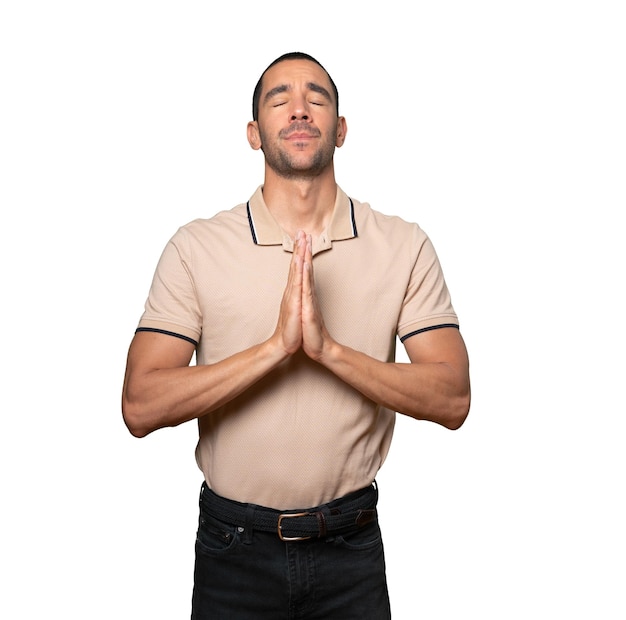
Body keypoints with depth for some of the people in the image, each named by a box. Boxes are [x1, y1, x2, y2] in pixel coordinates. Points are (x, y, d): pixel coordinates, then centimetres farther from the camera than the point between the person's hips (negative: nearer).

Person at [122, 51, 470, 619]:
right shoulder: (196, 247, -7)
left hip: (352, 547, 1)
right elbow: (141, 407, -14)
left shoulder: (404, 246, -4)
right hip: (234, 545, 0)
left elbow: (452, 399, -10)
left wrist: (328, 348, -24)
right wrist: (276, 346, -25)